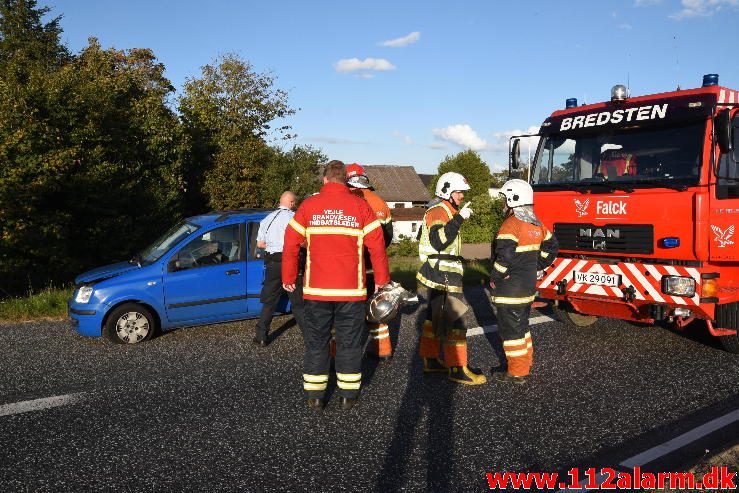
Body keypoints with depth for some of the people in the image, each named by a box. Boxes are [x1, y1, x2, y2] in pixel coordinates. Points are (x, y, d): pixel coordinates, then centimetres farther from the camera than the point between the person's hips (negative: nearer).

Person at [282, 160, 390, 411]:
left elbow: (291, 243, 0)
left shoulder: (309, 205, 0)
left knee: (316, 341, 12)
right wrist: (381, 279, 8)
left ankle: (315, 396, 18)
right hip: (351, 288, 0)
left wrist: (288, 278, 10)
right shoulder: (360, 206, -1)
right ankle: (348, 395, 18)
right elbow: (377, 245, -3)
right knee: (349, 341, 11)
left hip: (316, 289, 1)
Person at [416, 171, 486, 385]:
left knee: (435, 318, 14)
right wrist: (459, 218, -31)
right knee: (454, 321, -9)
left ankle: (430, 360, 23)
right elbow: (438, 241, -30)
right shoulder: (438, 212, -13)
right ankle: (458, 369, -6)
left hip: (443, 277, 11)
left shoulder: (447, 212, 20)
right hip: (442, 279, -11)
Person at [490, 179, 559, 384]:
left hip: (510, 289, -9)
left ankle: (517, 373, 7)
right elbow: (551, 247, 19)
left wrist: (494, 279, -15)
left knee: (510, 329, 0)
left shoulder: (511, 224, -20)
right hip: (528, 286, 9)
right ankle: (526, 363, 30)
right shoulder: (536, 224, 8)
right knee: (522, 325, 21)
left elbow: (505, 257, -29)